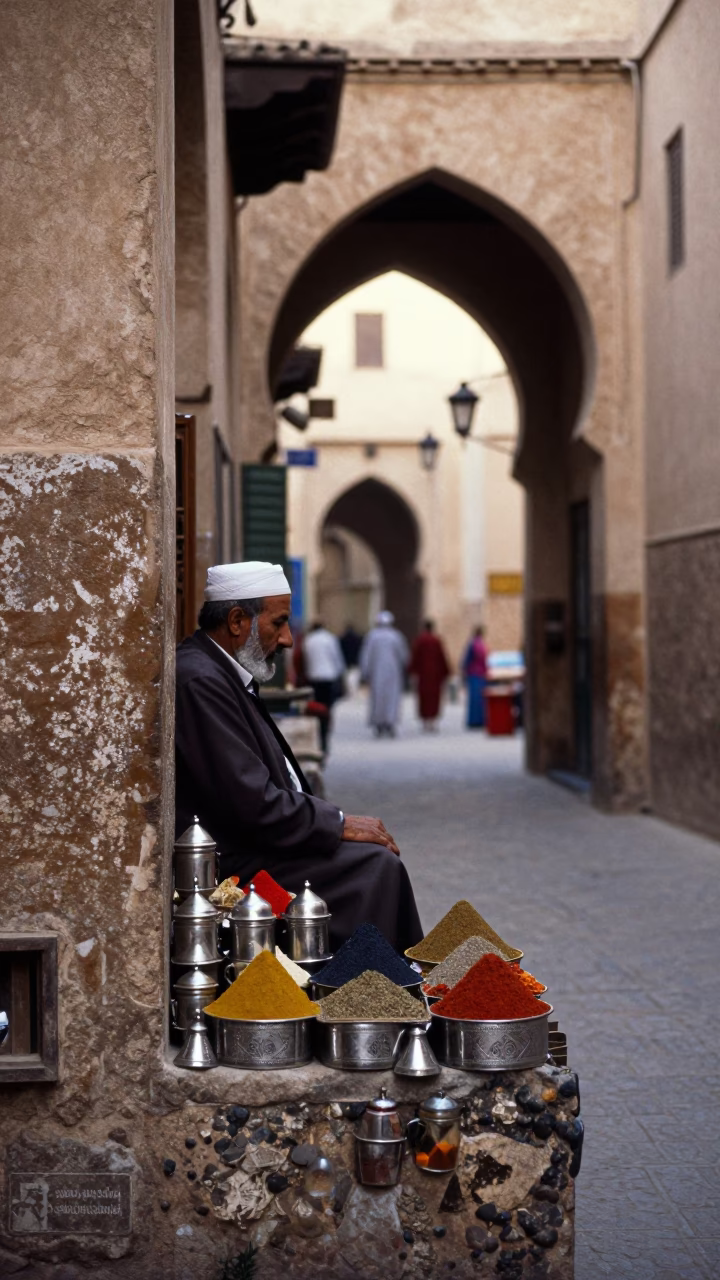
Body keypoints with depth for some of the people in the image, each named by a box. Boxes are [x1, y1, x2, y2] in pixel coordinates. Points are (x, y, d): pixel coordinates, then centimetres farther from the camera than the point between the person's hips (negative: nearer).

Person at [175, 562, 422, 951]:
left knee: (379, 859, 4)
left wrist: (332, 819, 5)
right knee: (377, 866, -14)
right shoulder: (200, 682, -20)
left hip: (242, 844, 11)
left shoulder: (224, 674, 14)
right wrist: (340, 824, -13)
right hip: (229, 864, -11)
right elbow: (252, 804, -23)